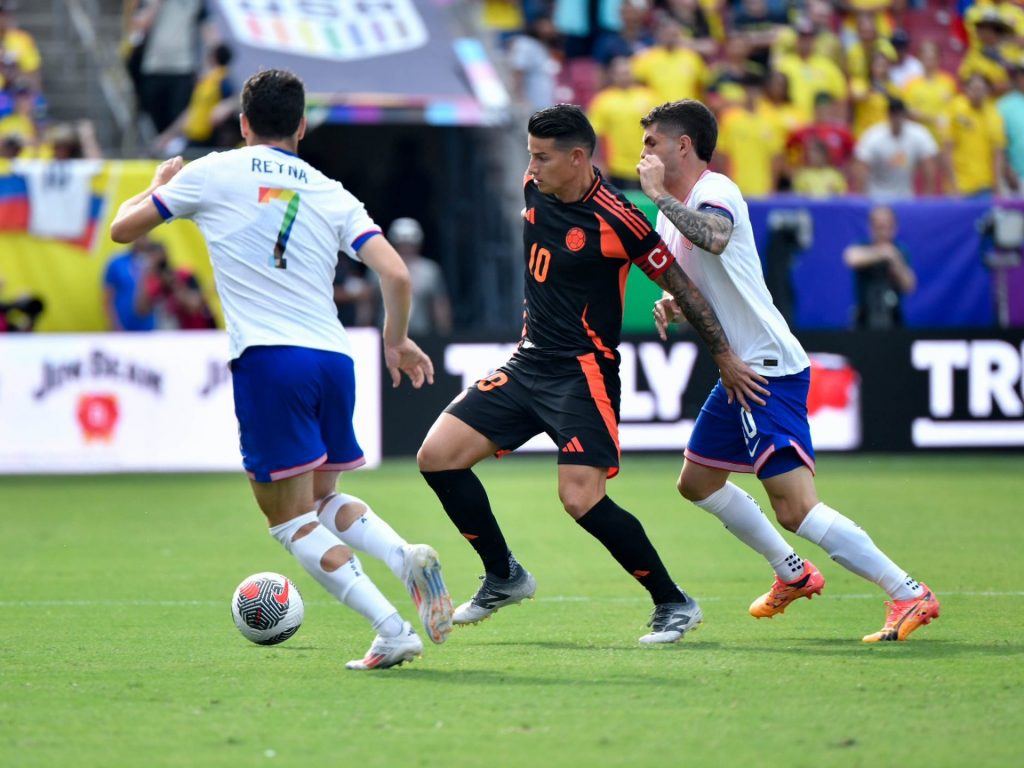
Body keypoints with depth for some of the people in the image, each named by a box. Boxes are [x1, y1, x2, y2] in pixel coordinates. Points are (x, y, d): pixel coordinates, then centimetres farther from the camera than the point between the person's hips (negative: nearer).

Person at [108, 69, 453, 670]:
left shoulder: (214, 174, 6)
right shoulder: (332, 194, 13)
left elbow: (124, 228, 16)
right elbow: (396, 273, 4)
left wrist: (159, 185, 36)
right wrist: (396, 340, 22)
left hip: (267, 359, -5)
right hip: (333, 357, 5)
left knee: (292, 521, 2)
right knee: (323, 499, 25)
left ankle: (392, 630, -13)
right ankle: (407, 557, -3)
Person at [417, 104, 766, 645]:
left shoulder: (615, 219, -18)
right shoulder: (535, 189, 2)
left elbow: (678, 284, -8)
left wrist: (725, 358, -3)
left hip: (584, 372, -8)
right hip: (528, 363, 8)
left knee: (581, 499, -20)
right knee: (437, 456, -1)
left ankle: (674, 604, -4)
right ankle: (504, 578, 16)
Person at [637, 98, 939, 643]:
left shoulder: (715, 191, -14)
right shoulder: (673, 211, 16)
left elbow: (714, 237, -38)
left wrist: (659, 194, -26)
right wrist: (670, 306, 7)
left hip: (770, 369, -11)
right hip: (741, 370, 11)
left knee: (795, 508, -19)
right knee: (697, 482, 23)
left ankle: (909, 596, -19)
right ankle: (793, 575, 34)